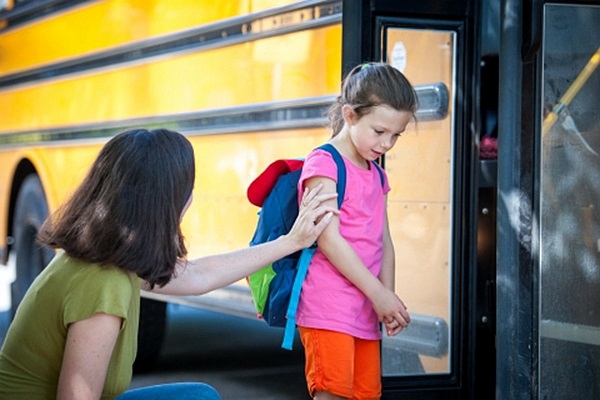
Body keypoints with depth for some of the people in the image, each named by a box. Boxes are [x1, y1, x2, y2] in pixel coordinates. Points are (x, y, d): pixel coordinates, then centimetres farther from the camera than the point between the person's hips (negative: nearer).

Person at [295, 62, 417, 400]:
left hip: (365, 309, 8)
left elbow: (384, 242, 15)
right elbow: (329, 239, -15)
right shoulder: (323, 163, -7)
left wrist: (388, 299, 0)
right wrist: (378, 293, -14)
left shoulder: (376, 175, 18)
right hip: (328, 306, -8)